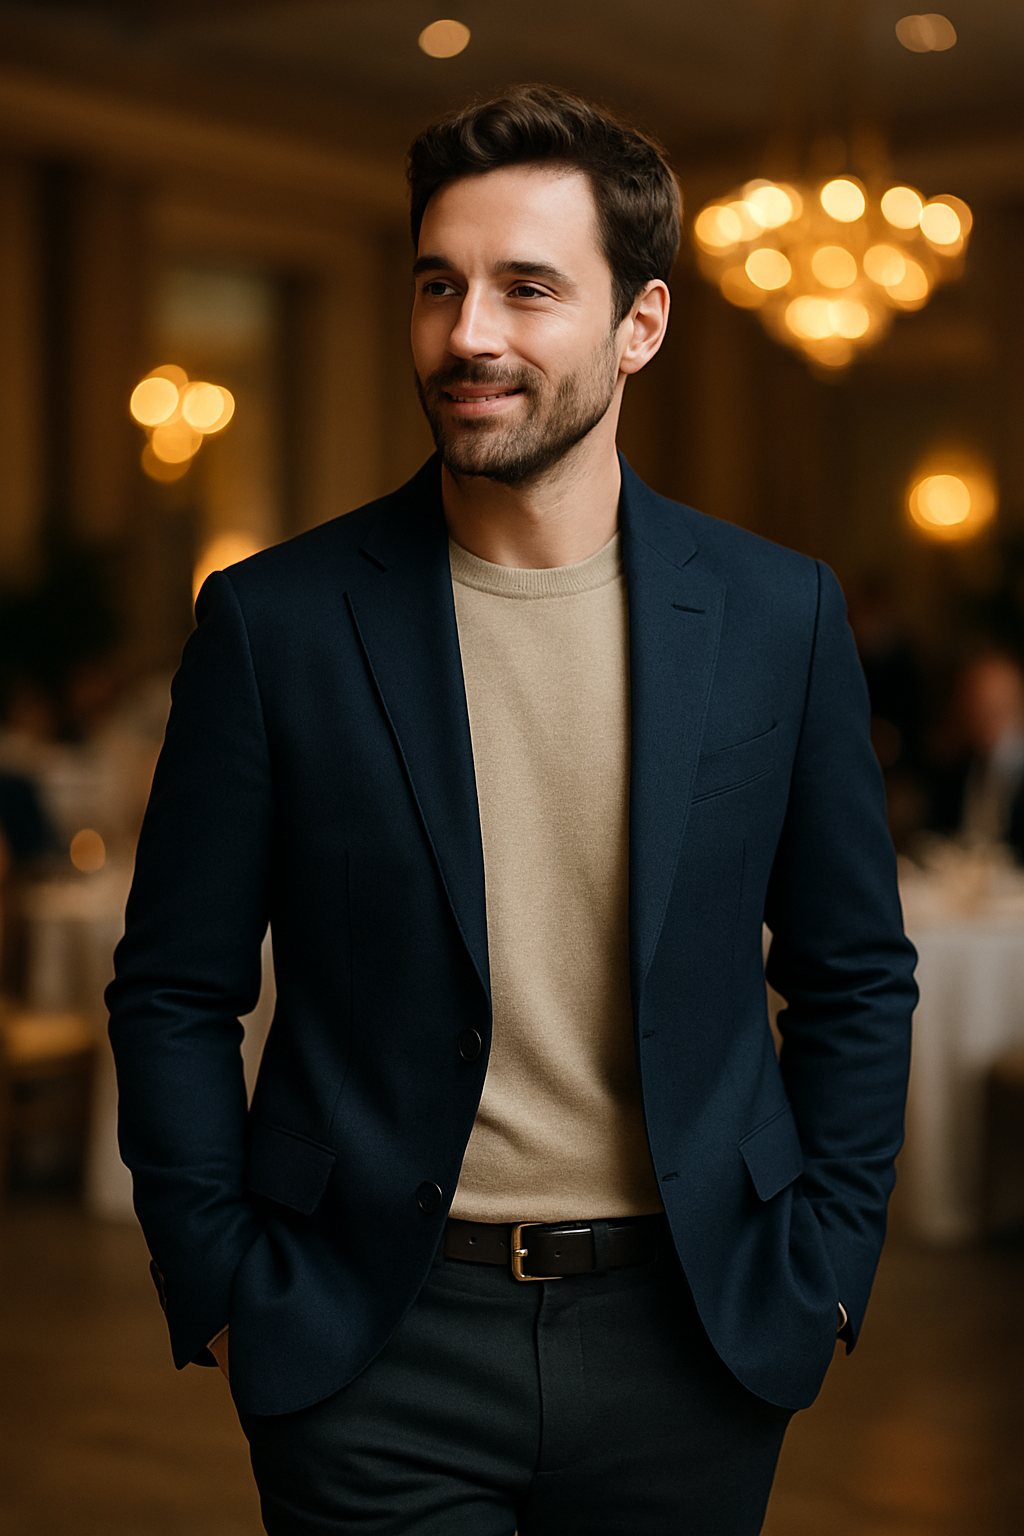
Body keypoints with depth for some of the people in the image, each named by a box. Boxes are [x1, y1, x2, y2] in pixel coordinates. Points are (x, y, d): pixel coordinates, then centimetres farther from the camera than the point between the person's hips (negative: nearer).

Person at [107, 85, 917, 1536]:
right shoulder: (275, 621, -5)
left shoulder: (778, 614, -1)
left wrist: (824, 1262, 3)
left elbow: (855, 973, 7)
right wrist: (220, 1286, -3)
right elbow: (175, 992, 1)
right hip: (373, 1356, -1)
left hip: (687, 1340, 2)